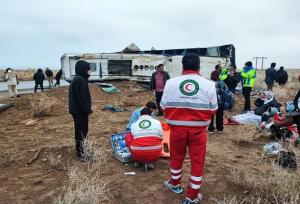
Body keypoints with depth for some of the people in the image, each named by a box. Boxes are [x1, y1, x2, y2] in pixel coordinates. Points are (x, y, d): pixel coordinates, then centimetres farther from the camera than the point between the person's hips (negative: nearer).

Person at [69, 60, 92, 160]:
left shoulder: (76, 79, 14)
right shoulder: (80, 80, -19)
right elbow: (82, 97, -23)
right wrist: (87, 109, -17)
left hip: (77, 110, 11)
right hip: (80, 110, -11)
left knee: (79, 130, 18)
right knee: (82, 131, -3)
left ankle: (80, 149, 30)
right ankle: (80, 153, 6)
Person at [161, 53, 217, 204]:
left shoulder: (171, 83, -5)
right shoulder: (209, 84, -5)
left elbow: (164, 107, -1)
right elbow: (213, 110, 0)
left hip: (177, 128, 1)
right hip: (198, 129, -1)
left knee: (176, 156, 21)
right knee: (197, 161, 13)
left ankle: (175, 184, 43)